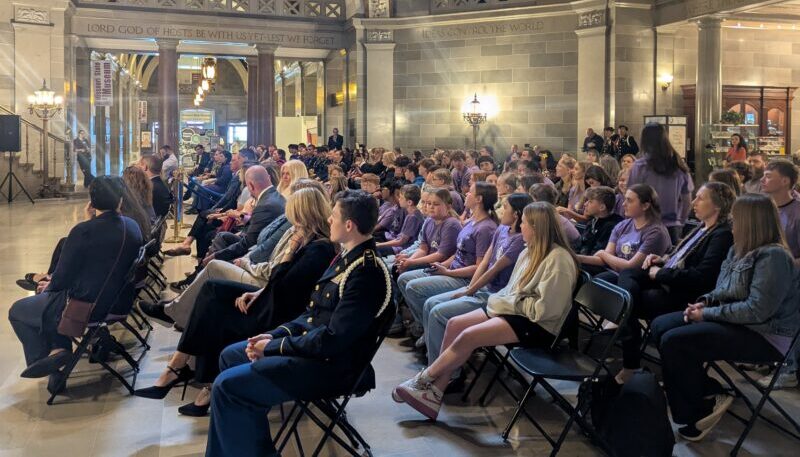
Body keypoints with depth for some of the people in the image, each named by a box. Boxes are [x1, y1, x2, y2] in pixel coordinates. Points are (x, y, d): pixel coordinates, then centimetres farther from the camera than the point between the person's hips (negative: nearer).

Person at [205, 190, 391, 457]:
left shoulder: (366, 272, -24)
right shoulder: (348, 257, 8)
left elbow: (333, 341, -26)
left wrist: (274, 347, -15)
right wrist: (275, 335, 1)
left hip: (331, 365, -10)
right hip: (312, 342, 11)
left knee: (227, 385, -15)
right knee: (230, 356, 18)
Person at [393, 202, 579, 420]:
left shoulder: (559, 259, -18)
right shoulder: (531, 252, 11)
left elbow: (544, 309, -22)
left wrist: (509, 303, -12)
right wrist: (502, 300, -3)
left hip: (538, 326, -9)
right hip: (515, 310, 9)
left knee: (468, 336, -22)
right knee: (455, 324, -7)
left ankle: (423, 379, -3)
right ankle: (435, 390, -8)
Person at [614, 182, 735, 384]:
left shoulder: (723, 235, -15)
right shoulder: (704, 228, 14)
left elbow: (700, 277, -24)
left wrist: (660, 273, -16)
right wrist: (663, 260, 7)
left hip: (685, 297, -9)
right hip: (669, 282, 9)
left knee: (630, 301, -18)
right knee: (627, 274, -7)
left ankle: (630, 366, -7)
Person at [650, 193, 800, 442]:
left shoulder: (773, 256, -20)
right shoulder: (739, 250, 10)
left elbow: (757, 310, -26)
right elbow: (723, 292, 20)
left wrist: (707, 314, -20)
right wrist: (704, 302, -2)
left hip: (763, 336, -10)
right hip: (734, 322, 10)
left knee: (674, 341, -23)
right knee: (660, 326, 1)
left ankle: (695, 411, -1)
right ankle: (707, 392, 3)